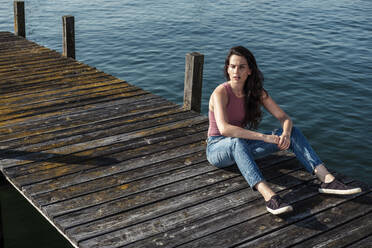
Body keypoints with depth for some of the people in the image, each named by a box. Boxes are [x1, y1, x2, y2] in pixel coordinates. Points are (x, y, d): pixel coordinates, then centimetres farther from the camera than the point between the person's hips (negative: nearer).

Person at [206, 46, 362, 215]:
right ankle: (269, 197, -58)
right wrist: (264, 137, -37)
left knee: (292, 132, -11)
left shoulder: (257, 92, -3)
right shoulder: (221, 92, -20)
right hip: (218, 148, -6)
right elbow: (224, 128, -36)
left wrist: (285, 134, -29)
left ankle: (327, 179, -24)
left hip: (241, 145, 6)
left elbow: (284, 118, -4)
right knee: (237, 142, -43)